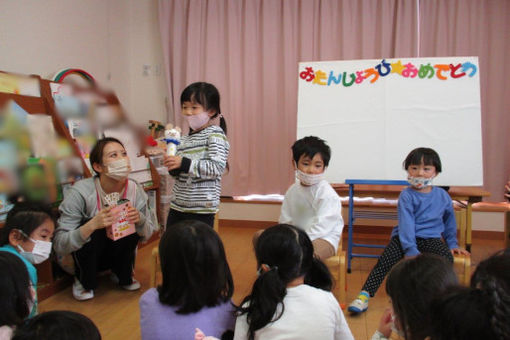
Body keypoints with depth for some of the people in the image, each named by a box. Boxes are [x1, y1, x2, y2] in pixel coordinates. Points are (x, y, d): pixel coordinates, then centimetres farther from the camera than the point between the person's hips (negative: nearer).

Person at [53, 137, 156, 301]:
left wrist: (139, 219, -30)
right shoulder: (80, 192, -28)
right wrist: (92, 225, -45)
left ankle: (123, 275, 3)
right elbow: (60, 246, -28)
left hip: (117, 254, 3)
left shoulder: (135, 190, -17)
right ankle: (83, 280, -4)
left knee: (132, 226, -25)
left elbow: (149, 233, -6)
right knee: (93, 227, -31)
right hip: (82, 255, -2)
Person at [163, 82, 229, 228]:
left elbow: (217, 168, -21)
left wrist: (184, 163, -23)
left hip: (201, 210, -8)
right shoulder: (185, 138, 13)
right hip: (177, 206, 8)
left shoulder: (215, 134, -9)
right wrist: (173, 167, -1)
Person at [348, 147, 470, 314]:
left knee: (447, 257, -30)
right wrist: (411, 249, -24)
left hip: (431, 239, 3)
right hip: (405, 238, -2)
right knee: (385, 260, -27)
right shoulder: (406, 196, -3)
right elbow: (406, 224, -13)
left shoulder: (442, 196, 10)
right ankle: (364, 296, -29)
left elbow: (449, 220, 26)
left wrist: (452, 243, 22)